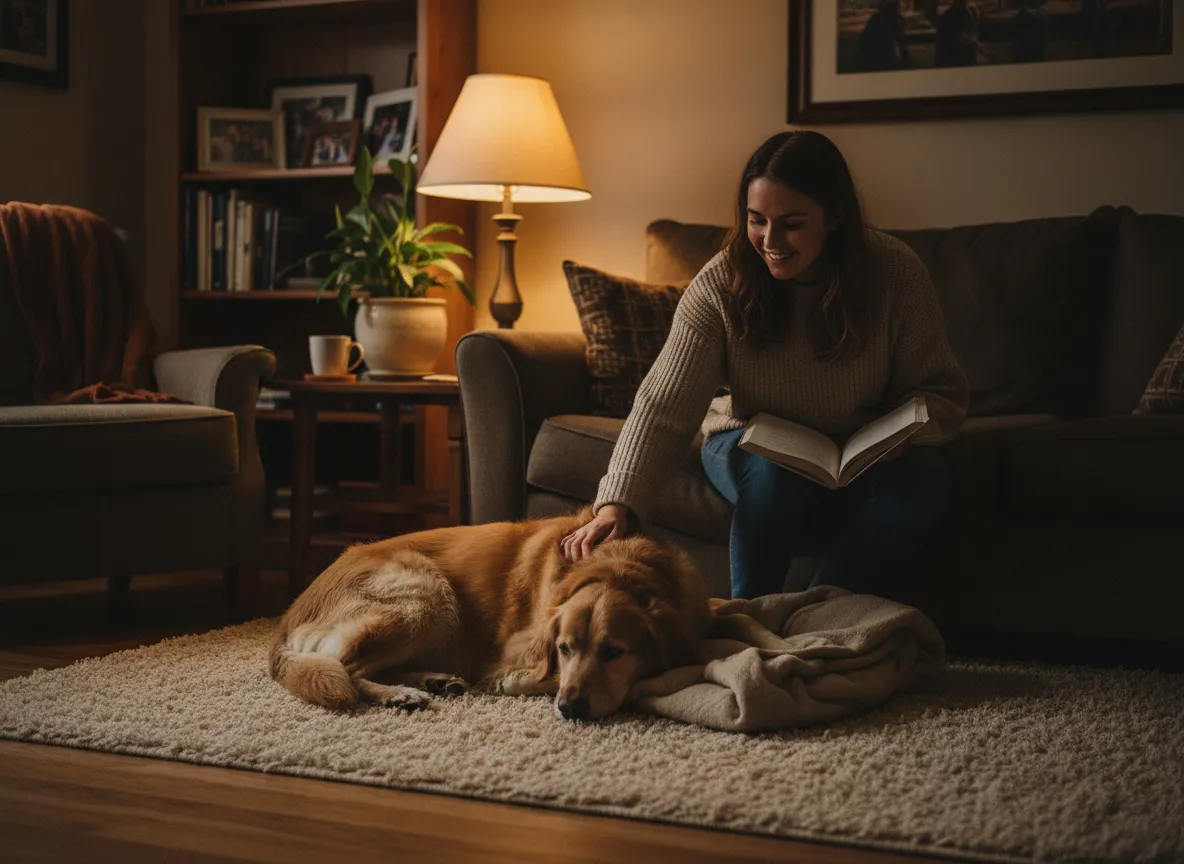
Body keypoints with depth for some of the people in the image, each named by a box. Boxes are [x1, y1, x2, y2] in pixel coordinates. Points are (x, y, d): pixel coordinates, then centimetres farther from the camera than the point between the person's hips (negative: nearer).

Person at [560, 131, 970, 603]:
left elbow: (943, 391, -6)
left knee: (926, 477, -30)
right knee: (776, 469, -35)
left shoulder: (896, 272, -15)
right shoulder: (720, 284, -17)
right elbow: (664, 406, -23)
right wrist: (616, 505, -38)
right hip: (752, 446, -1)